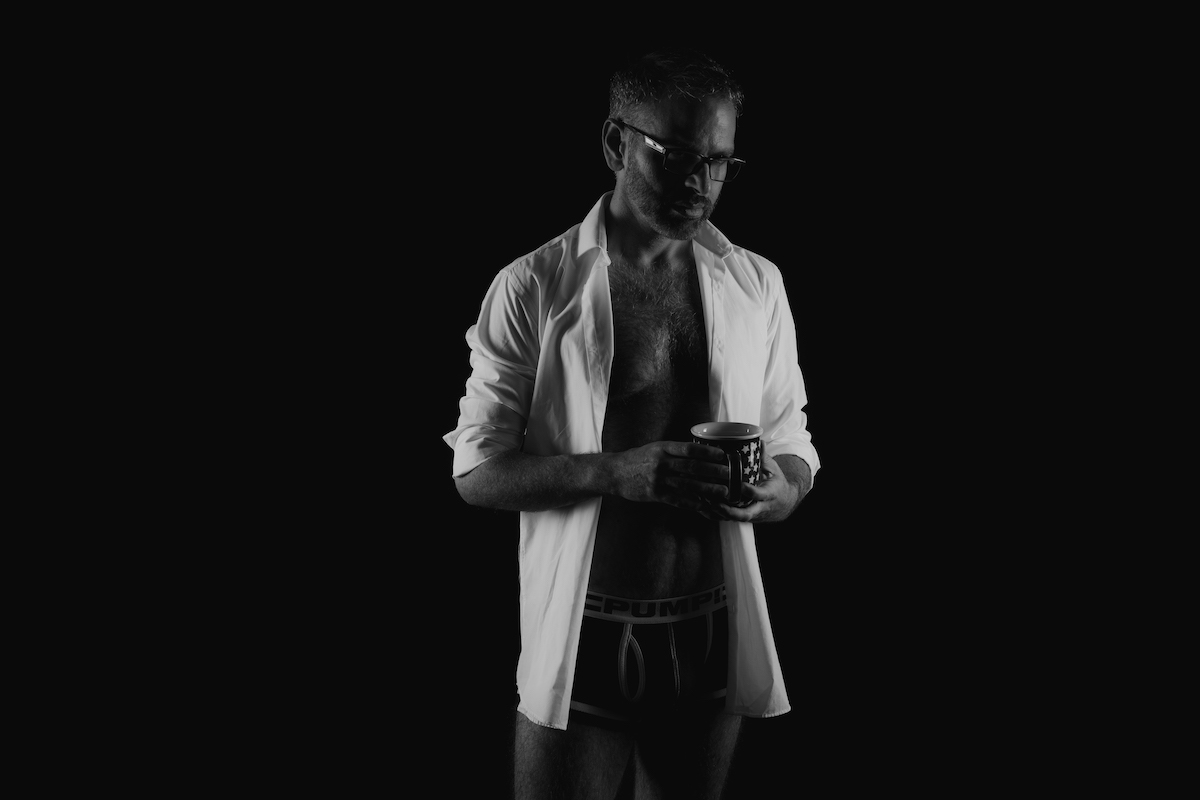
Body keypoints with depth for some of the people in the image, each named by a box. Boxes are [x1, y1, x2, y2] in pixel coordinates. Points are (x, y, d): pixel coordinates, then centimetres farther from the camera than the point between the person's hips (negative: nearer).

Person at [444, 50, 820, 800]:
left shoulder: (758, 284, 4)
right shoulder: (533, 286, -6)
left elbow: (793, 449, 11)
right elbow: (476, 469, -7)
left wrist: (779, 491, -13)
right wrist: (616, 471, -23)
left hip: (714, 633, 4)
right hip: (581, 636, -3)